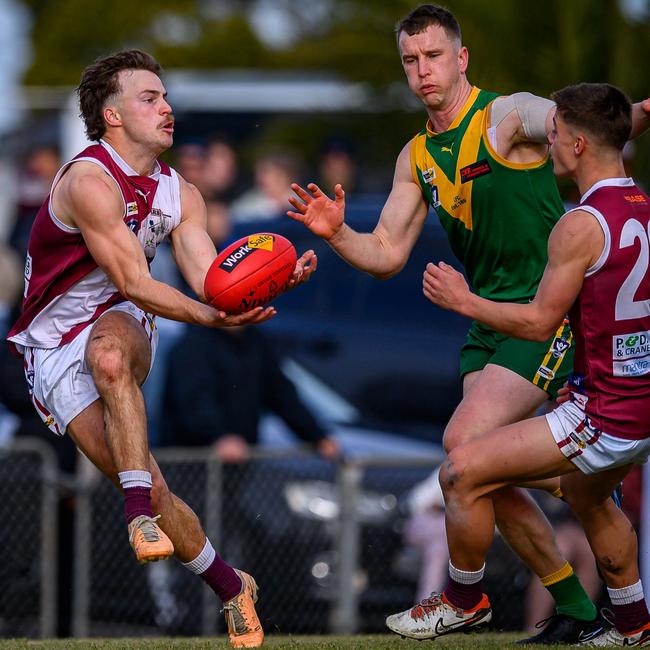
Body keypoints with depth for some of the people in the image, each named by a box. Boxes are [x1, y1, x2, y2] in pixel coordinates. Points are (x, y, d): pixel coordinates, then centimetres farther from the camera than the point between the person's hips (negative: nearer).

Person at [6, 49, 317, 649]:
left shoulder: (180, 195, 4)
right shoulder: (89, 180, -19)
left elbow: (211, 280, -5)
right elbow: (133, 282, -24)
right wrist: (211, 318, -35)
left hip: (120, 327, 4)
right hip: (54, 351, -4)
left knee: (109, 352, -37)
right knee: (145, 483, -17)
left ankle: (141, 514, -36)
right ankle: (230, 587, -1)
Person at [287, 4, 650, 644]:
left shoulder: (509, 117, -9)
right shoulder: (417, 156, 13)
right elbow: (386, 255, 16)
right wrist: (337, 234, -5)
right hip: (488, 321, 8)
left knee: (465, 441, -19)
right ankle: (574, 607, 15)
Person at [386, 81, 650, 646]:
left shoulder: (583, 224, -19)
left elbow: (538, 322, -14)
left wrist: (463, 301, -2)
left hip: (604, 417, -9)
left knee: (462, 473, -2)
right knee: (584, 491, 36)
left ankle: (464, 601, 16)